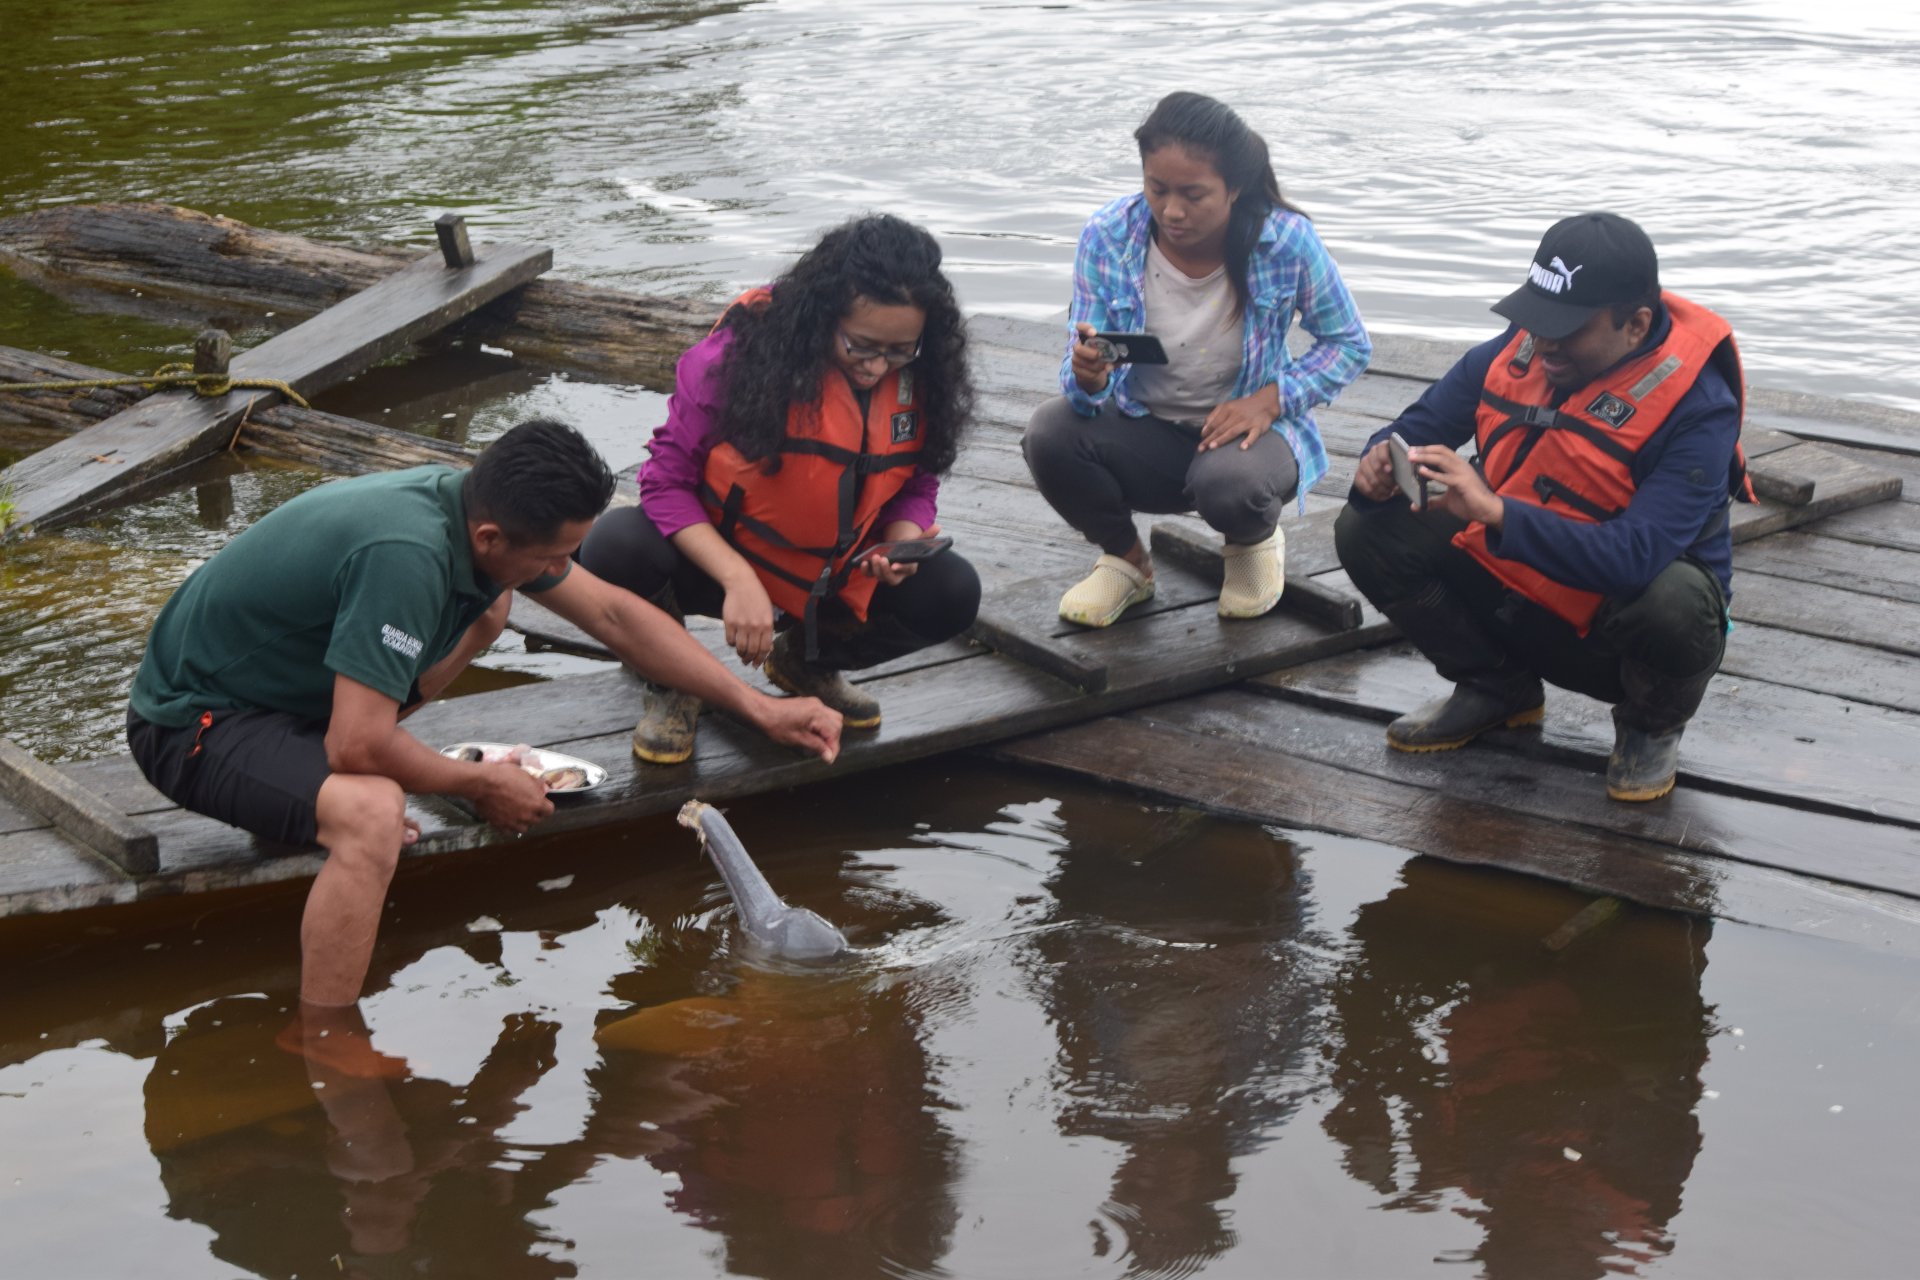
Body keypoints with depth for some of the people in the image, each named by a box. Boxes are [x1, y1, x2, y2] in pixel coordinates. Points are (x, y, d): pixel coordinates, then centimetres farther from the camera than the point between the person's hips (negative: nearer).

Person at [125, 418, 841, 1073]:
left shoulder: (478, 511, -7)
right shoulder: (406, 554, -35)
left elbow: (611, 614, 6)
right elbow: (358, 747, -33)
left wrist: (757, 708, 4)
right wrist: (480, 787, -15)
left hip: (281, 679, 9)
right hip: (193, 723, -9)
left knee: (487, 605, 10)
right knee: (373, 812, -35)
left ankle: (313, 775, 8)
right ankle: (322, 1044, -17)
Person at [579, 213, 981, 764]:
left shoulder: (921, 380, -12)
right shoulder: (746, 351, -25)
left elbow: (916, 486, 2)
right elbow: (665, 480, -22)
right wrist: (739, 580, -34)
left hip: (832, 582, 4)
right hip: (717, 560, -4)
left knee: (951, 596, -21)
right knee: (616, 546, -34)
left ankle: (806, 659, 11)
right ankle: (675, 682, 0)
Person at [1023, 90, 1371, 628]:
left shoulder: (1286, 241, -19)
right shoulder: (1107, 237, -16)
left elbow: (1349, 344, -4)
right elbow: (1084, 388, -13)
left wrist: (1272, 398, -21)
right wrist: (1086, 378, -40)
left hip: (1245, 428, -2)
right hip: (1144, 431, 2)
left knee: (1228, 483, -37)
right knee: (1050, 433, -27)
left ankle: (1256, 544, 6)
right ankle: (1124, 559, 5)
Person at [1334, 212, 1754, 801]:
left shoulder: (1696, 406, -25)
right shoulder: (1516, 351, -8)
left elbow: (1637, 558, -37)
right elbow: (1414, 432, 1)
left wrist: (1495, 512, -46)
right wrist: (1380, 471, -26)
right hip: (1513, 602, 5)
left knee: (1672, 600, -39)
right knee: (1367, 533, -11)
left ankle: (1651, 725, -1)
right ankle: (1496, 687, 13)